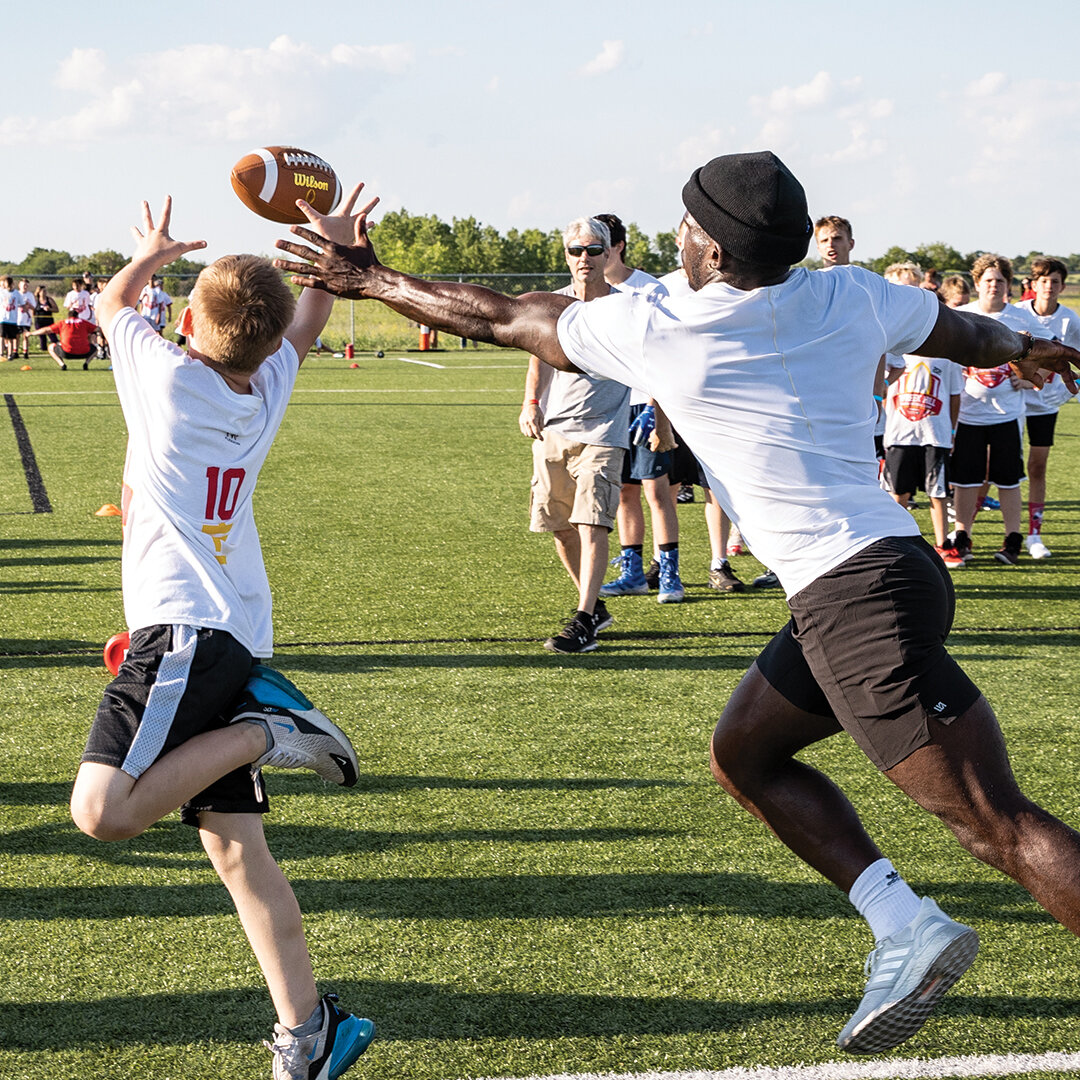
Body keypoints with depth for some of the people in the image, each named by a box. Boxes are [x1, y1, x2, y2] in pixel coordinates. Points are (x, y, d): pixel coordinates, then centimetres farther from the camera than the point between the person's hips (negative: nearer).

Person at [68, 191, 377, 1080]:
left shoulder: (167, 375, -5)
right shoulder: (270, 391, 9)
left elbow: (114, 302, 17)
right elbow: (309, 323, 32)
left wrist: (150, 255, 34)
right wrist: (332, 250, 39)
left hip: (186, 630, -8)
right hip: (239, 636, 8)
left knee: (102, 812, -22)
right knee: (234, 845, 5)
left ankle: (263, 731, -15)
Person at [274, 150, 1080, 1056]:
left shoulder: (655, 329, -5)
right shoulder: (849, 296, 9)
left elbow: (497, 318, 9)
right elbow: (964, 332, 29)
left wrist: (369, 280, 23)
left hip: (854, 598, -8)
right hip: (895, 569, 8)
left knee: (1000, 825, -9)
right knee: (744, 755, 20)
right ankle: (908, 928, 13)